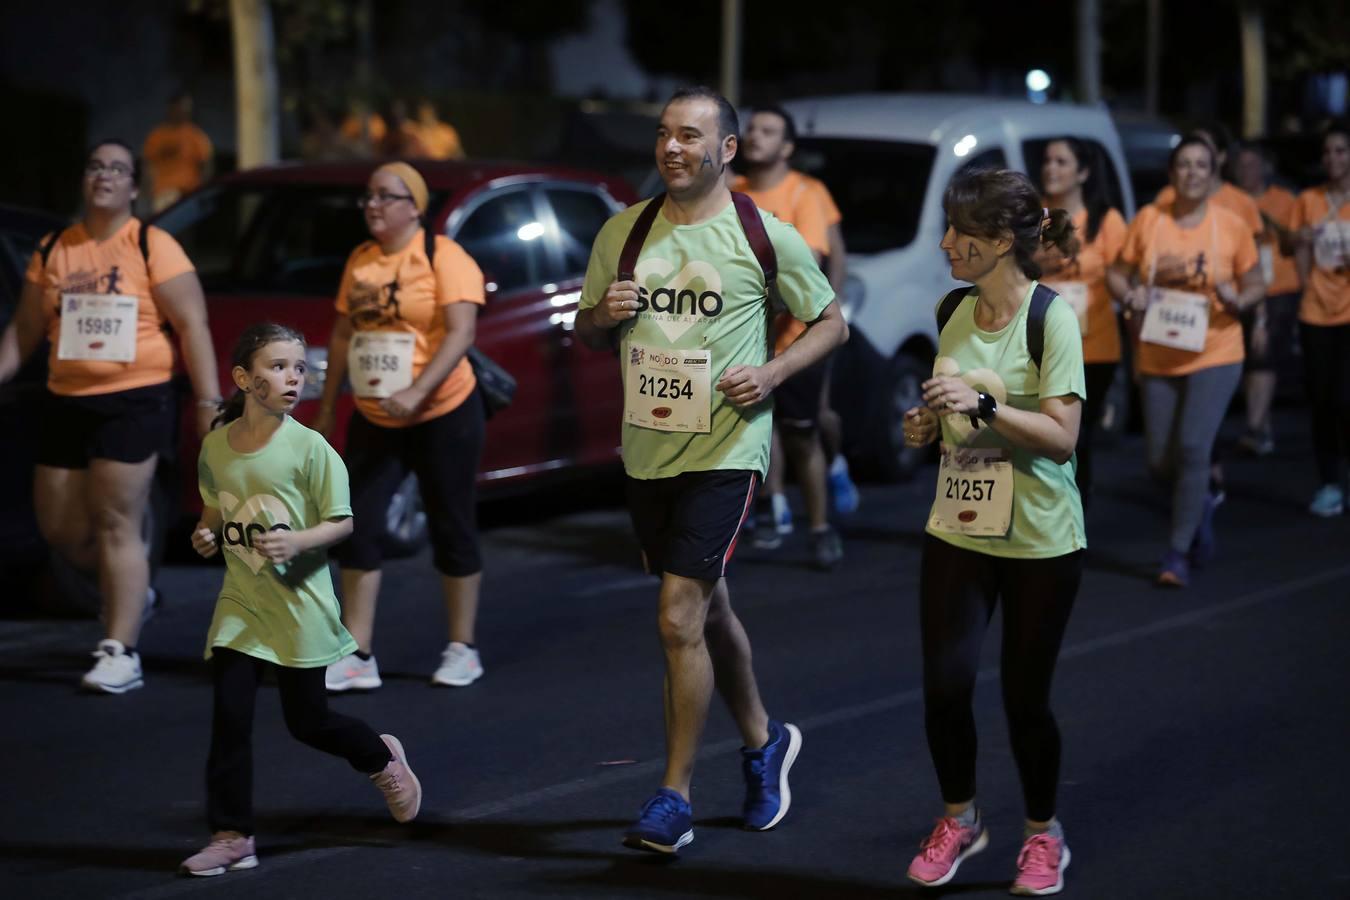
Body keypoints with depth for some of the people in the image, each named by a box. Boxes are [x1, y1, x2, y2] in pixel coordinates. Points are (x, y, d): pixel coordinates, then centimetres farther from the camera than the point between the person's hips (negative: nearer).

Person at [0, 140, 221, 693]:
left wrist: (209, 402, -14)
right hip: (66, 401, 5)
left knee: (115, 524, -8)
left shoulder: (153, 248, -5)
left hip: (135, 401, -5)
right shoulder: (52, 252, 8)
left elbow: (192, 326, -8)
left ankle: (120, 653, -3)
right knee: (58, 527, 8)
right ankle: (129, 584, 37)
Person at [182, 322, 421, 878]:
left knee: (306, 722, 8)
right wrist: (205, 534, -4)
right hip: (240, 603, 3)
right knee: (229, 718, -5)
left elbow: (342, 522, -9)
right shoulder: (216, 447, -1)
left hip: (299, 603, -3)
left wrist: (298, 540, -26)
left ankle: (382, 759, 38)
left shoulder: (309, 448, -13)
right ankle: (231, 837, 4)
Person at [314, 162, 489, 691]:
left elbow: (461, 334, -20)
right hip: (374, 420, 6)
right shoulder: (360, 261, 8)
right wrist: (327, 406, 12)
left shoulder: (443, 257, -11)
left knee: (452, 529, 4)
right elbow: (343, 334, 14)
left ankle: (462, 651, 16)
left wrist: (416, 392, -29)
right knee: (357, 528, -1)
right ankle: (358, 657, 2)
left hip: (443, 415, -6)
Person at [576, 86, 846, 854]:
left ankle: (675, 798, -3)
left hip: (724, 451, -5)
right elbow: (587, 333, 15)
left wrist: (773, 372, -14)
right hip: (647, 450, 5)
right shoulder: (622, 234, 5)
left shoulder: (766, 237, -7)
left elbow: (832, 323, 3)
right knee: (709, 610, 18)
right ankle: (763, 742, 39)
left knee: (680, 619, -12)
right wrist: (603, 315, -8)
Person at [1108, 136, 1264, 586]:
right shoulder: (1148, 219, 0)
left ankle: (1178, 553, -2)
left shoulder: (1233, 226, -3)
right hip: (1157, 358, 3)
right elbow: (1117, 273, 7)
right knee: (1159, 460, 5)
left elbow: (1256, 285, 5)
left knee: (1193, 448, -15)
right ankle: (1201, 503, 40)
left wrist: (1239, 300, -17)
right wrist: (1129, 296, -14)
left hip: (1214, 355, -3)